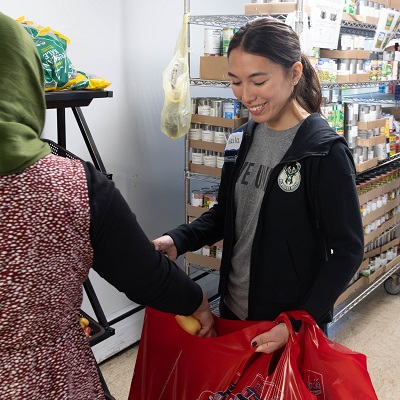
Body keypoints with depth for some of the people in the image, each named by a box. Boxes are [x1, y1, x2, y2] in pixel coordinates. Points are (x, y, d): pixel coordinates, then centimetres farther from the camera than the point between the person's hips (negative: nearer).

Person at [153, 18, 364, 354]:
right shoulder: (245, 138, 1)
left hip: (291, 319, -6)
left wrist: (297, 323, -24)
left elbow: (348, 250, -16)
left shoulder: (326, 153, -19)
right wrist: (177, 241, -7)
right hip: (234, 308, 6)